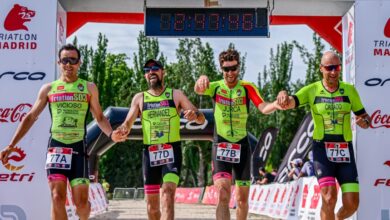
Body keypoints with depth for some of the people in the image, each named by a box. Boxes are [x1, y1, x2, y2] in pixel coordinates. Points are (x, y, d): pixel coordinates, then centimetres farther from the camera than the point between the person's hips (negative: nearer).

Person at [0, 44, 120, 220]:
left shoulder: (89, 88, 9)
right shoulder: (48, 89, 9)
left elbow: (99, 117, 14)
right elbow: (30, 117, 11)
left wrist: (112, 134, -8)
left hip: (79, 147, 0)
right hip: (56, 147, 0)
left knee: (81, 202, -1)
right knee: (57, 198, -13)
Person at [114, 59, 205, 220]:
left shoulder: (176, 95, 4)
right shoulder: (139, 98, 9)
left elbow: (201, 119, 2)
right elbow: (127, 123, 4)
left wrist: (195, 114, -22)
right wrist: (123, 130, -21)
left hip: (171, 151, -3)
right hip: (150, 153, 3)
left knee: (168, 193, -21)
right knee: (151, 201, 8)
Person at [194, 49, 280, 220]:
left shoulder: (247, 88, -2)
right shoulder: (215, 87, 0)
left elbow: (263, 108, -17)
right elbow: (198, 90, -21)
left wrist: (276, 105, -40)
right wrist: (202, 79, -45)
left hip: (242, 146, 1)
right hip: (221, 146, -1)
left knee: (242, 198, 10)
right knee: (223, 195, -18)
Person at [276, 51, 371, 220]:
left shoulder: (349, 90, 4)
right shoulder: (312, 90, -2)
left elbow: (365, 117, 11)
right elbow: (289, 103, -17)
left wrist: (364, 122, -14)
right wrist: (283, 95, -42)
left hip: (345, 150, 2)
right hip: (322, 149, -2)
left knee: (351, 204, -1)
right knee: (329, 198, -21)